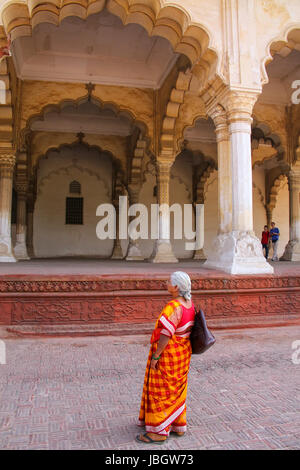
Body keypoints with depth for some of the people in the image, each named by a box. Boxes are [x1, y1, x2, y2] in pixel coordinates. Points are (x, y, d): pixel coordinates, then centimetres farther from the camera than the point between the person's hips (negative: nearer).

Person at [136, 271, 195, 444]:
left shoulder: (174, 307, -27)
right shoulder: (189, 303, 1)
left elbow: (166, 334, -26)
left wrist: (155, 356, -19)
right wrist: (184, 347, 18)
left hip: (167, 354, -9)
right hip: (183, 352, 9)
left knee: (161, 391, 5)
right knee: (176, 389, 20)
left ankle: (159, 431, 17)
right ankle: (179, 426, 33)